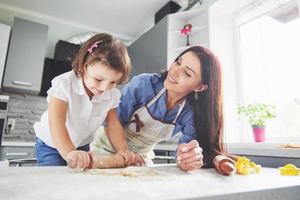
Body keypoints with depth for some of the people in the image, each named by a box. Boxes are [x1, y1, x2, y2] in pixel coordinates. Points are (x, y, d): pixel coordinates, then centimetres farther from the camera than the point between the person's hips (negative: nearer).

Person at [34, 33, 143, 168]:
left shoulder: (112, 95, -15)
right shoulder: (64, 85, -29)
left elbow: (113, 125, -11)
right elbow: (56, 123, -38)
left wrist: (123, 150, -26)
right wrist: (69, 152, -53)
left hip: (82, 147, 3)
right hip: (50, 145, -3)